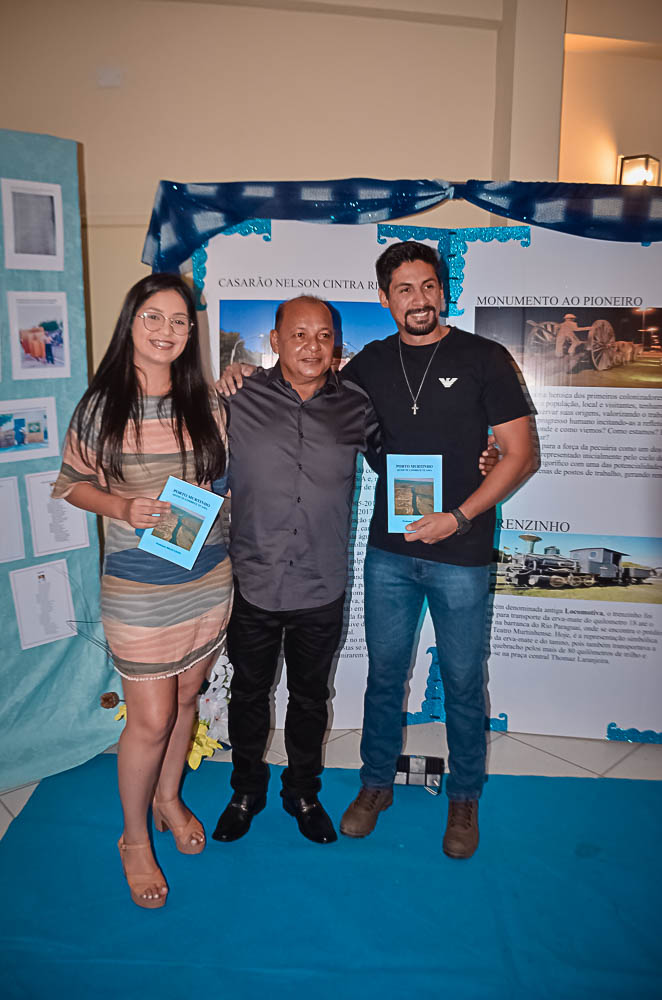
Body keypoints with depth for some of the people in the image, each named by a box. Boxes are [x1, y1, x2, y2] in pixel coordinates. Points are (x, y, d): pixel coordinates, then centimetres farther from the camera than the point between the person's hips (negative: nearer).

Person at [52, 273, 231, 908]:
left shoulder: (205, 402, 1)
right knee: (151, 718, 2)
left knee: (186, 696, 19)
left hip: (207, 574, 4)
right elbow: (73, 482, 0)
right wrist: (123, 507, -16)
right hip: (138, 581, -3)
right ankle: (134, 839, 29)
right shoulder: (101, 405, -6)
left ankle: (168, 798, 46)